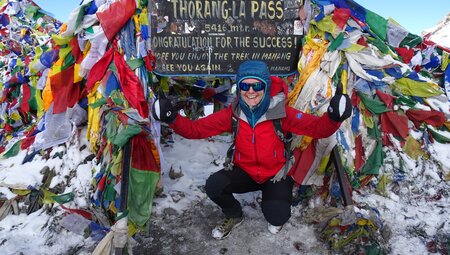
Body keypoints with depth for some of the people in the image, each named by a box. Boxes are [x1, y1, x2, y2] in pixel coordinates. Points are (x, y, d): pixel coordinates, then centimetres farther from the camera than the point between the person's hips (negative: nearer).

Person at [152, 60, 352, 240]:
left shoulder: (281, 113, -18)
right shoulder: (233, 113, -12)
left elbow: (318, 128, -19)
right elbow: (197, 128, -11)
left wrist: (333, 117, -41)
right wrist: (173, 119, -28)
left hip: (277, 173, -2)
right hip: (245, 171, 3)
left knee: (276, 215, -27)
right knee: (213, 186, -23)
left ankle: (275, 217, 16)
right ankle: (234, 216, 12)